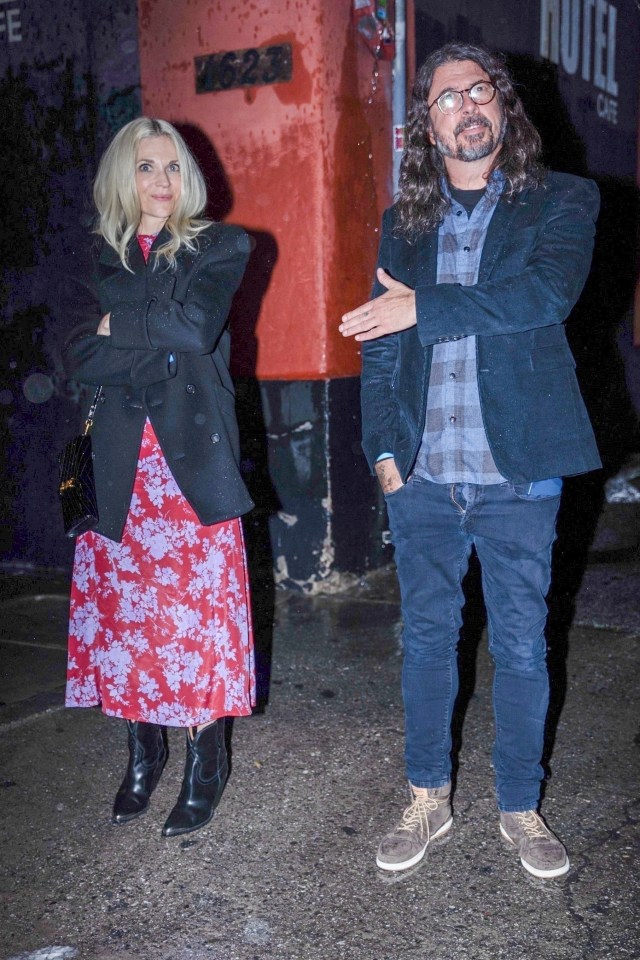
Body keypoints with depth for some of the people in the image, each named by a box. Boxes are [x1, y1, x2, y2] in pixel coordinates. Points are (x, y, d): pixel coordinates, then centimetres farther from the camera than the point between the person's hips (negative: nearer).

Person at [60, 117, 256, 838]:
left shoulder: (218, 248, 6)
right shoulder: (94, 260, 12)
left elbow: (196, 327, -12)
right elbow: (79, 358, -3)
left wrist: (120, 326, -2)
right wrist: (163, 337, -9)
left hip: (192, 459, -2)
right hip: (120, 463, 3)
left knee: (199, 612, -2)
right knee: (125, 608, 6)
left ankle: (205, 764, 14)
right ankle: (143, 751, 25)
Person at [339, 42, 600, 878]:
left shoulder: (561, 203, 2)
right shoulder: (403, 224, 11)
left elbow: (547, 294, -17)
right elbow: (379, 345, 9)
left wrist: (426, 306, -16)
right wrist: (384, 447, -1)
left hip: (517, 471, -2)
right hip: (422, 474, 3)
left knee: (521, 645, 9)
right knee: (427, 636, 12)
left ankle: (520, 808, 28)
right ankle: (428, 798, 30)